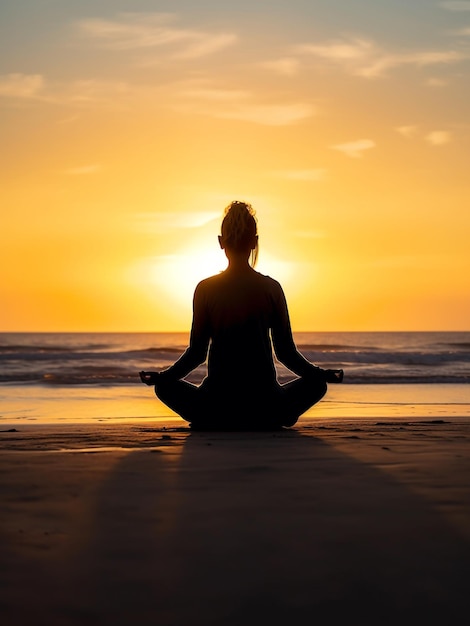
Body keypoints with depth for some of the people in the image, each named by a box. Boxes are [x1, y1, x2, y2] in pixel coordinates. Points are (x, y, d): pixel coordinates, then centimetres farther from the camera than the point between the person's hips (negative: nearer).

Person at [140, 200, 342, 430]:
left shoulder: (206, 289, -2)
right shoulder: (271, 288, -2)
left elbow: (196, 353, 1)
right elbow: (286, 352, 2)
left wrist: (160, 377, 13)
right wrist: (323, 374, 13)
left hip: (216, 408, 0)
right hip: (264, 408, 0)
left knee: (165, 386, 27)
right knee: (316, 384, 26)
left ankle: (217, 423, 9)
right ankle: (266, 423, 8)